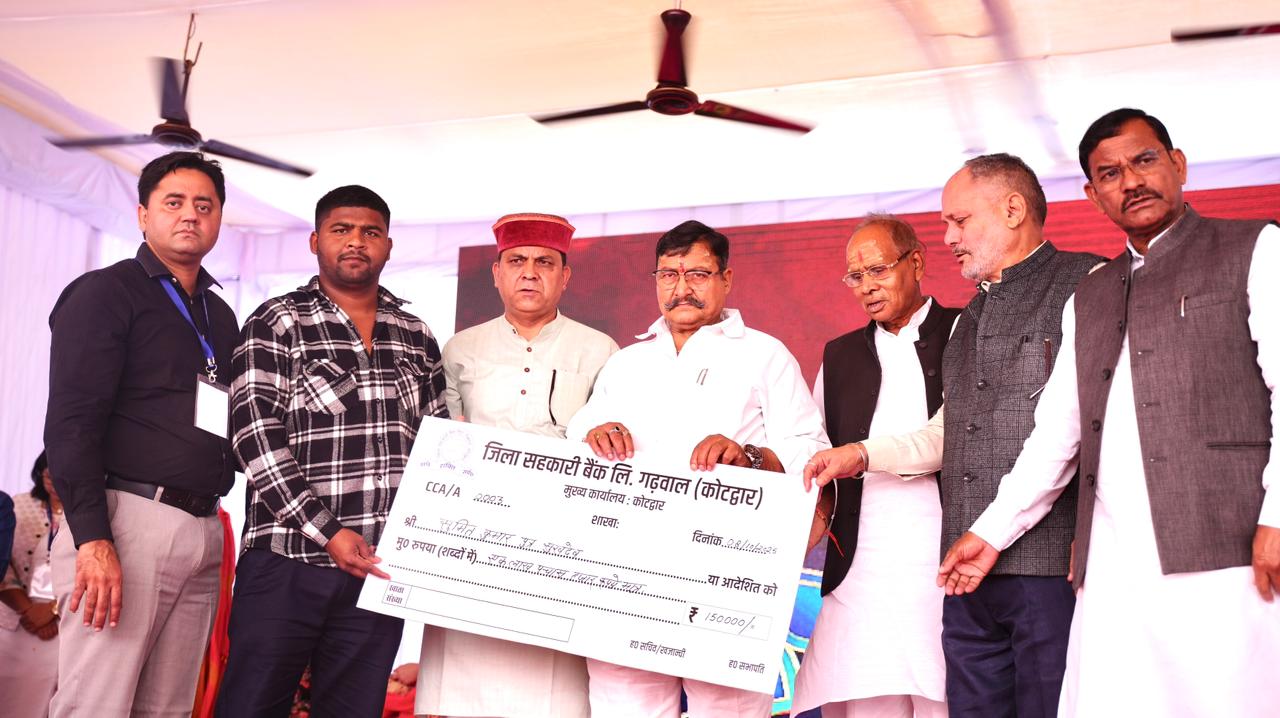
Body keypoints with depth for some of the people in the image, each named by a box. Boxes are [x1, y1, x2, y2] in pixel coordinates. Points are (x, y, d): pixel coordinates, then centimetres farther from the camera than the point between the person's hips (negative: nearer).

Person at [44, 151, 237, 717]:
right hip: (127, 520, -6)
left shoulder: (221, 317, 20)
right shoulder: (105, 293, 0)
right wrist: (93, 538, -19)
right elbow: (70, 423, -10)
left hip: (203, 531, 7)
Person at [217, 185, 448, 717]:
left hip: (380, 569, 4)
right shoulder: (277, 324, 0)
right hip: (287, 564, -3)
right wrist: (328, 533, -16)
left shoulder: (416, 338, 13)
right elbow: (256, 436, -9)